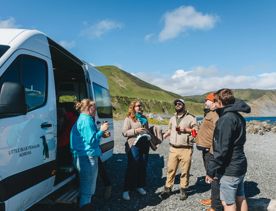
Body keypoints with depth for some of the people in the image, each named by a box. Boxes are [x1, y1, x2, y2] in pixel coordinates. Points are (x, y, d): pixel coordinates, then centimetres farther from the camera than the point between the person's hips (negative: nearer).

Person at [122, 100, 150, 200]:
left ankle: (140, 186, 27)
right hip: (134, 145, -6)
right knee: (132, 167, -4)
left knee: (143, 166, 11)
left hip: (145, 145, 6)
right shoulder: (128, 119, -3)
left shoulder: (144, 118, 15)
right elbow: (124, 133, -10)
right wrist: (136, 130, -20)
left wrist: (149, 136, 10)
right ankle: (126, 190, 6)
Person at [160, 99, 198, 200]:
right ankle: (167, 188, 19)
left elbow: (196, 130, -5)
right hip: (173, 148, 4)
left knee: (185, 171, 3)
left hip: (186, 149, -4)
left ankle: (183, 190, 20)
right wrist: (162, 137, 13)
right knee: (170, 169, 6)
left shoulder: (190, 117, -2)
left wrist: (185, 129, -16)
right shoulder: (172, 118, 17)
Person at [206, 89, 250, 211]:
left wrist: (211, 170, -19)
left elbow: (222, 149, -24)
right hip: (240, 165, 9)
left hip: (229, 169, -9)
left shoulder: (226, 119, -20)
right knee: (240, 199, 17)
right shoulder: (238, 117, 10)